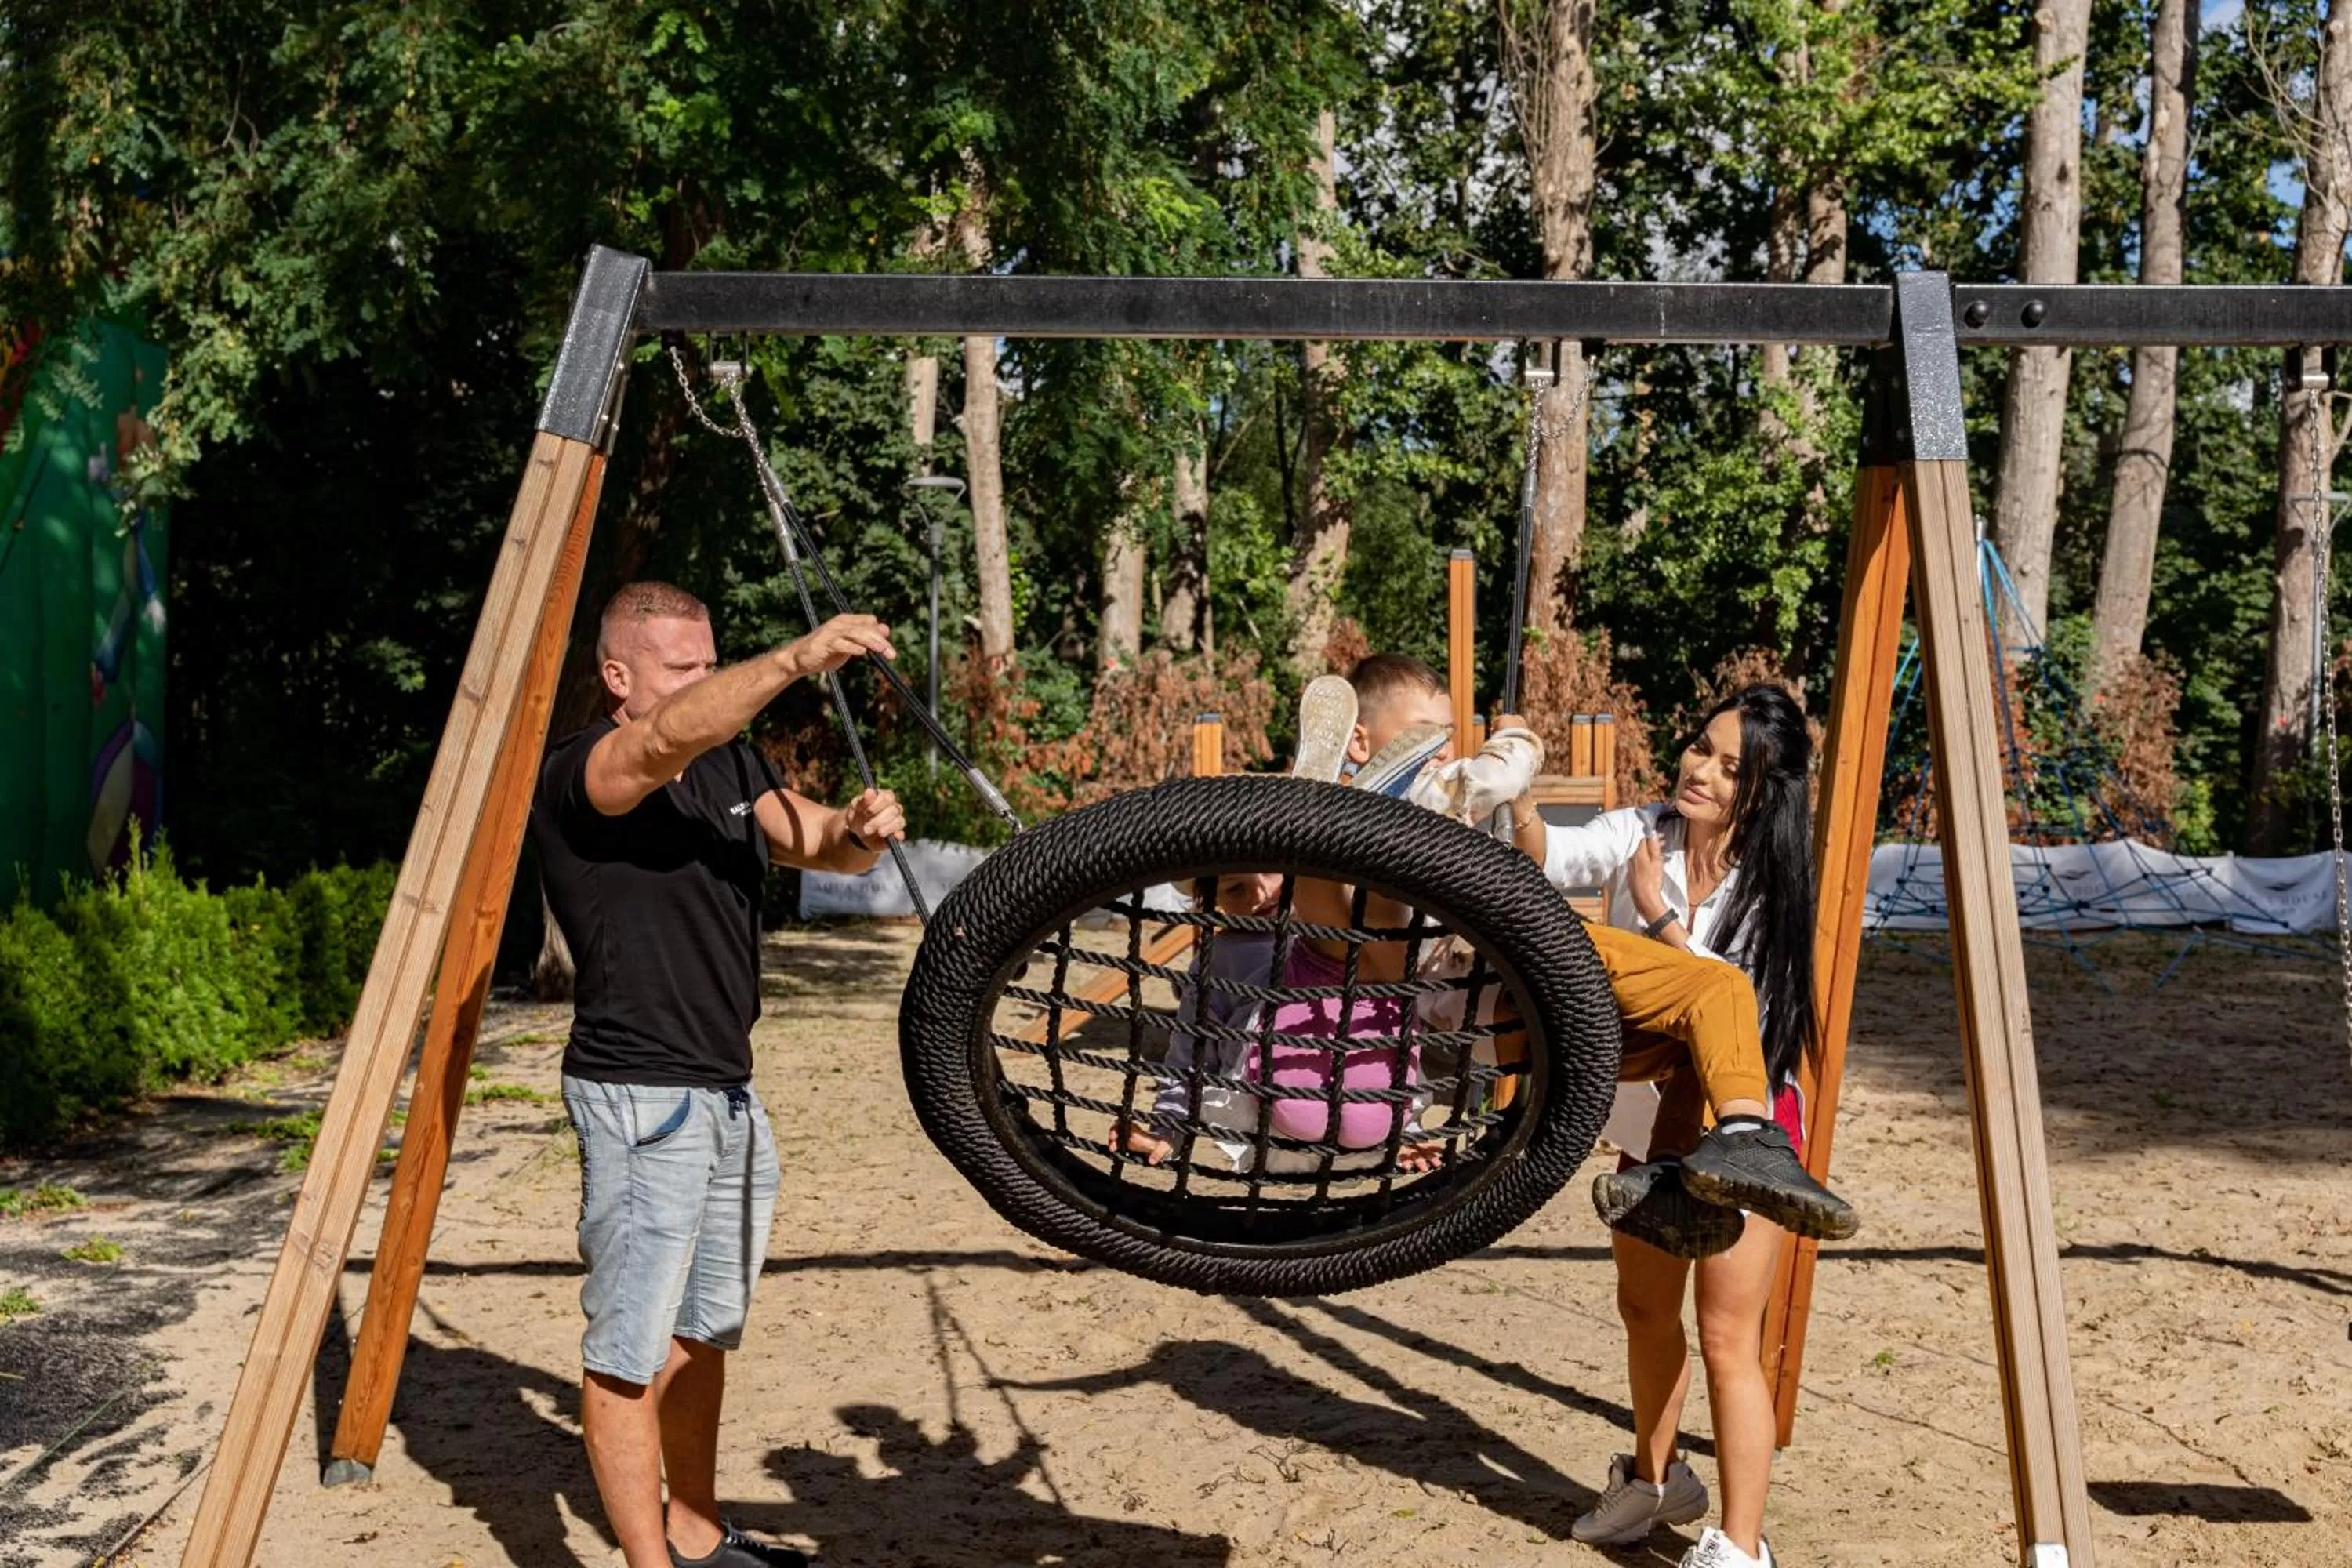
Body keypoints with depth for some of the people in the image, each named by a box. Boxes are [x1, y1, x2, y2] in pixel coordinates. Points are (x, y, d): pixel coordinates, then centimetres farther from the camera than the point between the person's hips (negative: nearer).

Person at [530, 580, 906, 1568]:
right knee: (630, 1350, -1)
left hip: (728, 1094, 9)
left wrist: (859, 829, -21)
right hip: (640, 1100, -8)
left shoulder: (730, 764, 11)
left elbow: (821, 845, 3)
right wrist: (794, 661, -46)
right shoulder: (576, 773, -13)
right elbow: (668, 739, -34)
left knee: (704, 1333, 18)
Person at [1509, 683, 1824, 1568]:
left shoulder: (1771, 882, -16)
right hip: (1649, 1107, 5)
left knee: (1727, 1337, -6)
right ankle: (1656, 1479, 42)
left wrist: (1659, 913, -25)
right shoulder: (1640, 835, -7)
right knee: (1645, 1309, 20)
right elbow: (1550, 858, -23)